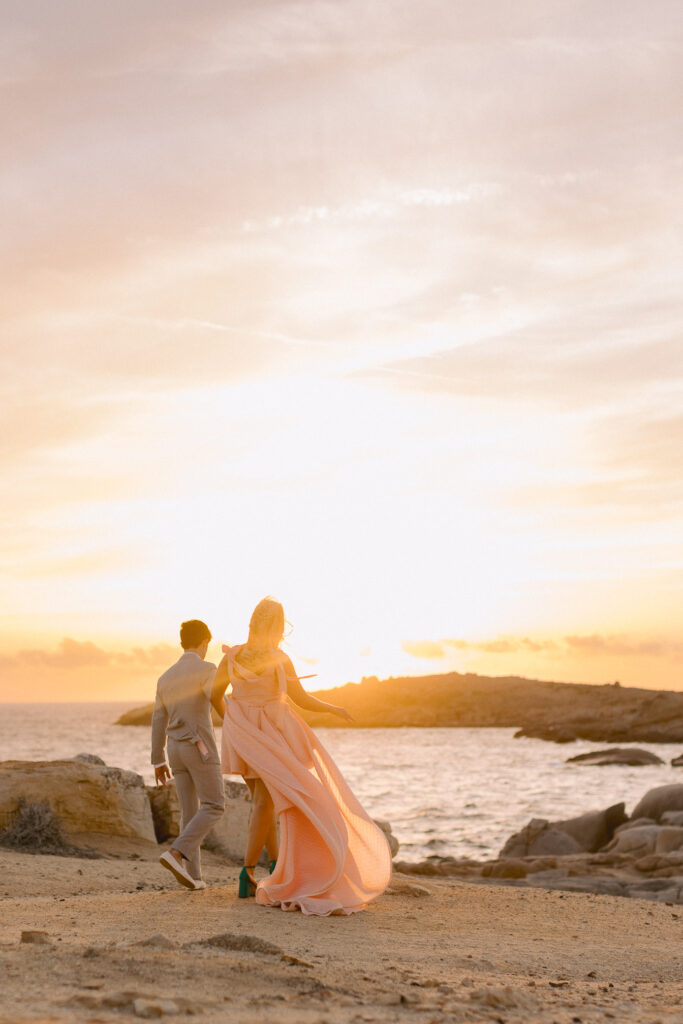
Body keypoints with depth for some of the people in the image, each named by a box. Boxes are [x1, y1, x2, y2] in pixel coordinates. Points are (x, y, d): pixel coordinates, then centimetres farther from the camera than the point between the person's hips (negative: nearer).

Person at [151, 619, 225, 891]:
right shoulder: (206, 670, -9)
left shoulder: (166, 678, 12)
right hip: (201, 748, -7)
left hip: (176, 751, 7)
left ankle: (193, 875, 5)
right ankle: (176, 853, -18)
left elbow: (158, 723, 14)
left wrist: (158, 762, 20)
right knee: (214, 807, -2)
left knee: (191, 811, 10)